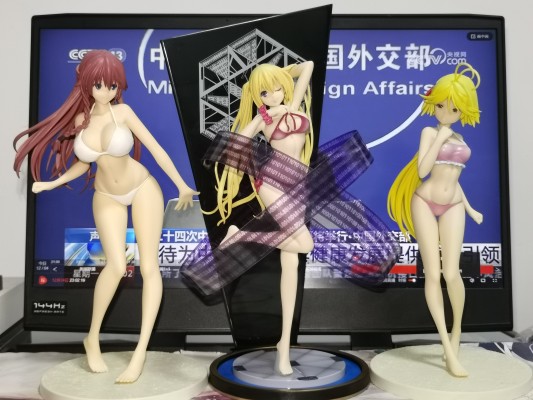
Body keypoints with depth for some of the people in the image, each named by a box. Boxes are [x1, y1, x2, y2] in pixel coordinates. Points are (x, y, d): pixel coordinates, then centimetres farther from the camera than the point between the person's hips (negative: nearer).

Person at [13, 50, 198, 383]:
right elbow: (82, 164, 8)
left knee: (149, 266, -7)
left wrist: (182, 186, -5)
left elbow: (155, 148, -8)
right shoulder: (78, 118, -4)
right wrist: (52, 183, -7)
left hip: (142, 189, -1)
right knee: (117, 266, -17)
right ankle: (93, 338, 7)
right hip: (107, 198, 2)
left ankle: (140, 352, 1)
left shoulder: (122, 112, -12)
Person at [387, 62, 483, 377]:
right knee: (432, 274, -5)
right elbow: (423, 170, -14)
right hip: (425, 203, -4)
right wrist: (440, 139, -12)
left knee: (452, 274, -9)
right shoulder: (430, 132, -1)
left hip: (452, 207, 4)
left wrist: (470, 208, 22)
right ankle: (449, 348, 2)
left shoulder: (459, 139, 15)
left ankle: (457, 329, 19)